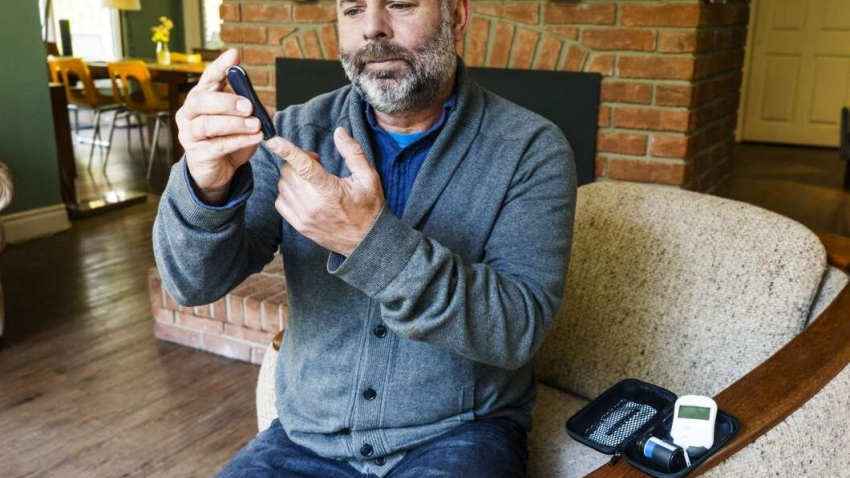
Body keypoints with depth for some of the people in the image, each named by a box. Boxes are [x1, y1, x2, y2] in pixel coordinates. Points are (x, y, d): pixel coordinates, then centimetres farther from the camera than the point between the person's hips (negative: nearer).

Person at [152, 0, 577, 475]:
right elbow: (195, 284, -7)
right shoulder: (299, 132, -2)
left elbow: (519, 328, -18)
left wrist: (371, 240, -30)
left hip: (456, 435, -2)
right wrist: (208, 187, -28)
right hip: (309, 434, 3)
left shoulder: (532, 147, -9)